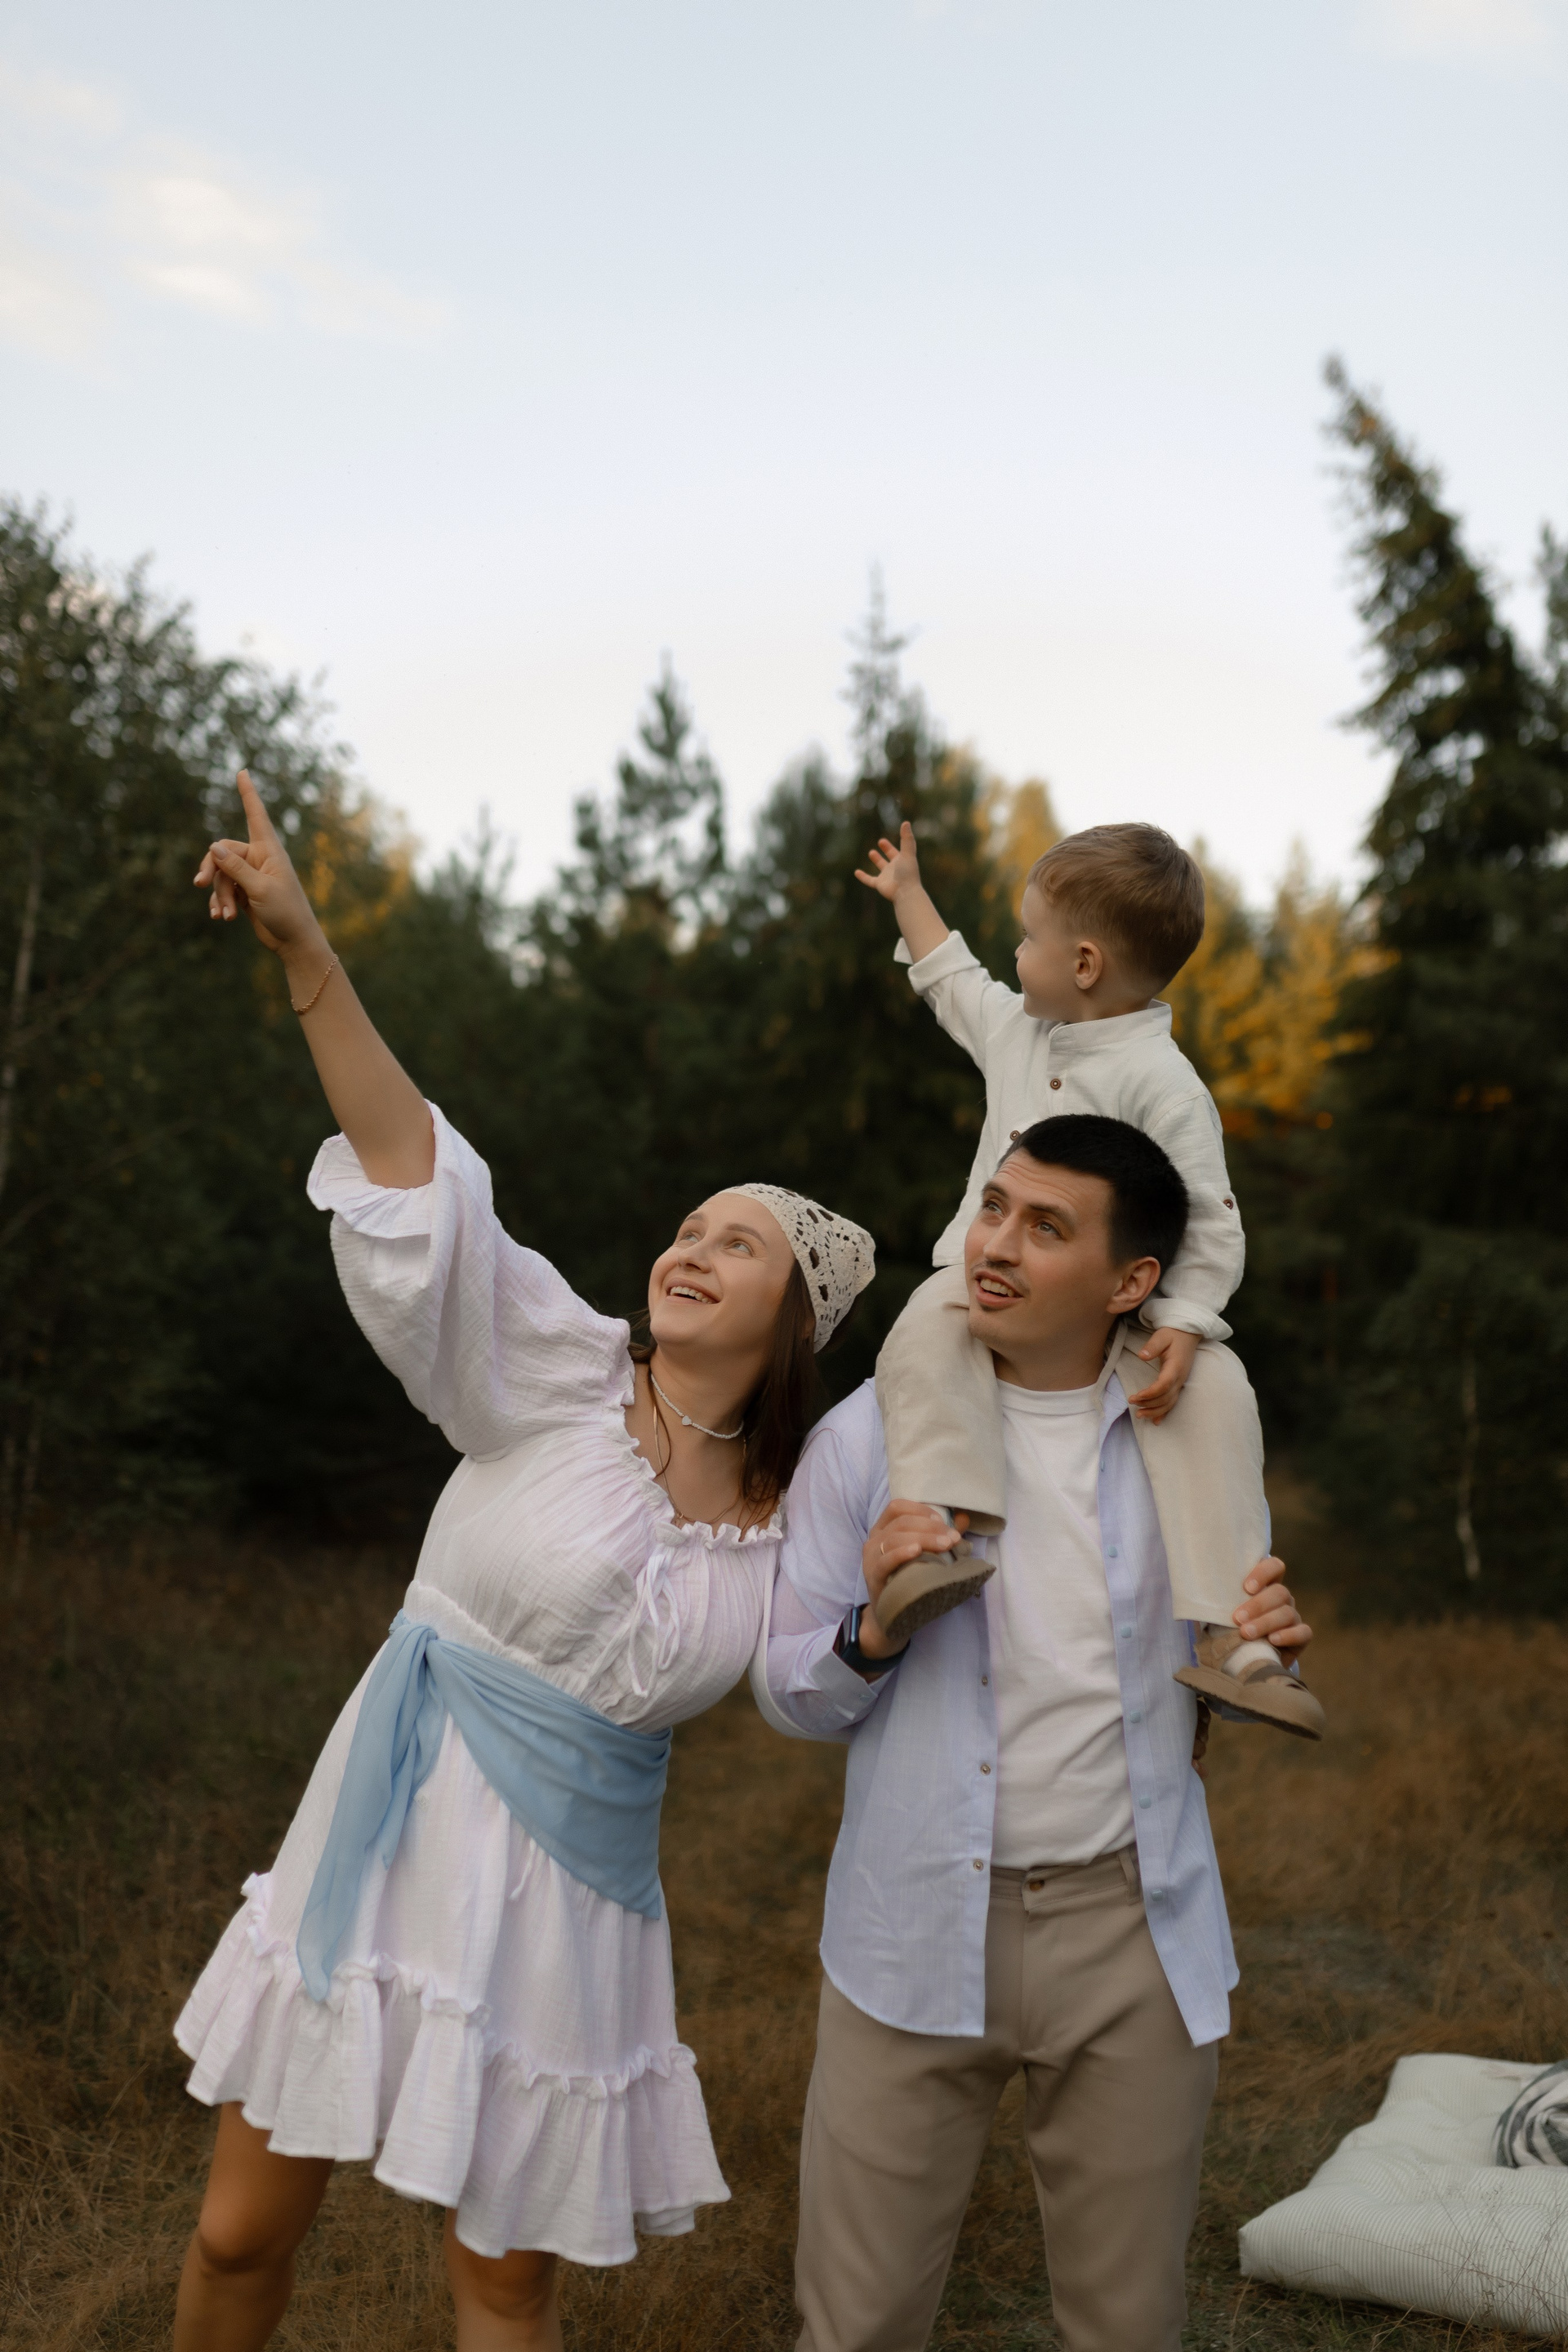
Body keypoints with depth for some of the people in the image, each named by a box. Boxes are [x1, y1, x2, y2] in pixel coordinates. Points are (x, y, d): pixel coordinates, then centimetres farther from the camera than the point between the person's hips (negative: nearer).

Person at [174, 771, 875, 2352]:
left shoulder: (794, 1518, -1)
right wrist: (304, 951, -33)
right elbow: (421, 1188, -22)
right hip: (395, 1828, -1)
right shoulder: (560, 1380, -9)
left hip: (571, 1879, 1)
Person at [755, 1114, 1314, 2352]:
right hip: (919, 1929, -1)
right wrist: (874, 1628, -20)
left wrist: (1265, 1651, -9)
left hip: (1132, 1929, 1)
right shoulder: (869, 1436, -4)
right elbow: (787, 1693, 1)